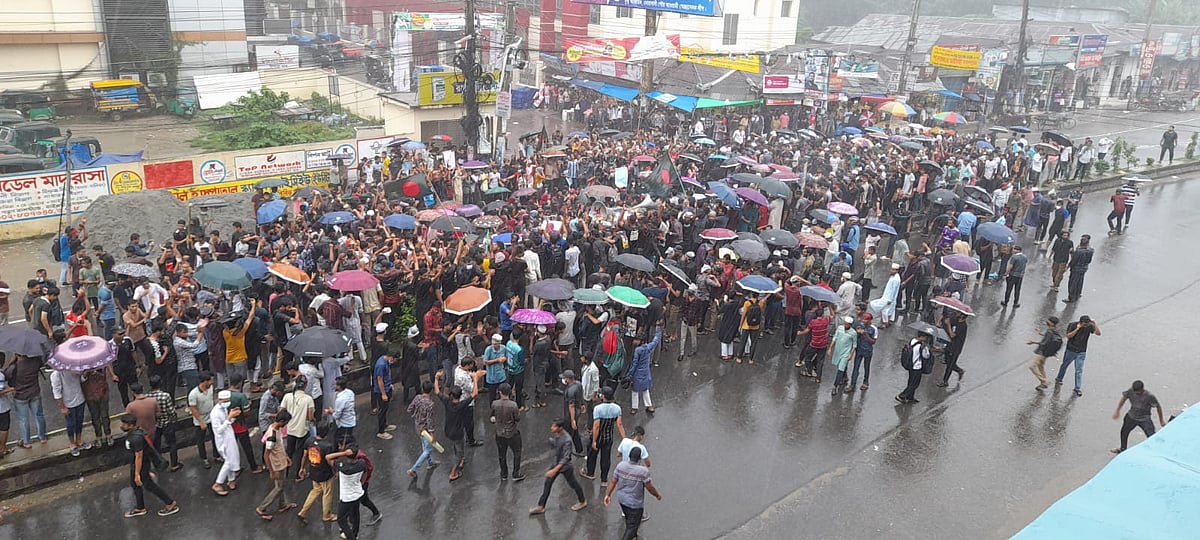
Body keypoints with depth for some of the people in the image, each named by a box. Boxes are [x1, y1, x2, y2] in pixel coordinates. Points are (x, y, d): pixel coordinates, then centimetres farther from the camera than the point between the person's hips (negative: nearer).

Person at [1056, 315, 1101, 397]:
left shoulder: (1090, 326, -10)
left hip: (1081, 352, 0)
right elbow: (1068, 336, -20)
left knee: (1079, 370, -4)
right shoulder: (1073, 325, -15)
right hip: (1071, 350, 0)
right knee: (1064, 365, 20)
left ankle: (1078, 388, 2)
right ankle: (1059, 379, 43)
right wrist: (1077, 328, -27)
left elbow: (1098, 333, -22)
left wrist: (1095, 323, -32)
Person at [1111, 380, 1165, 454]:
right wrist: (1117, 411, -2)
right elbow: (1123, 398, -1)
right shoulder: (1130, 391, -18)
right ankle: (1123, 449, 46)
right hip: (1131, 417, 5)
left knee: (1152, 436, -15)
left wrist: (1161, 421, -5)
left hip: (1144, 420, -5)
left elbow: (1158, 407, -14)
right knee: (1124, 432, 22)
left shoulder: (1149, 396, -26)